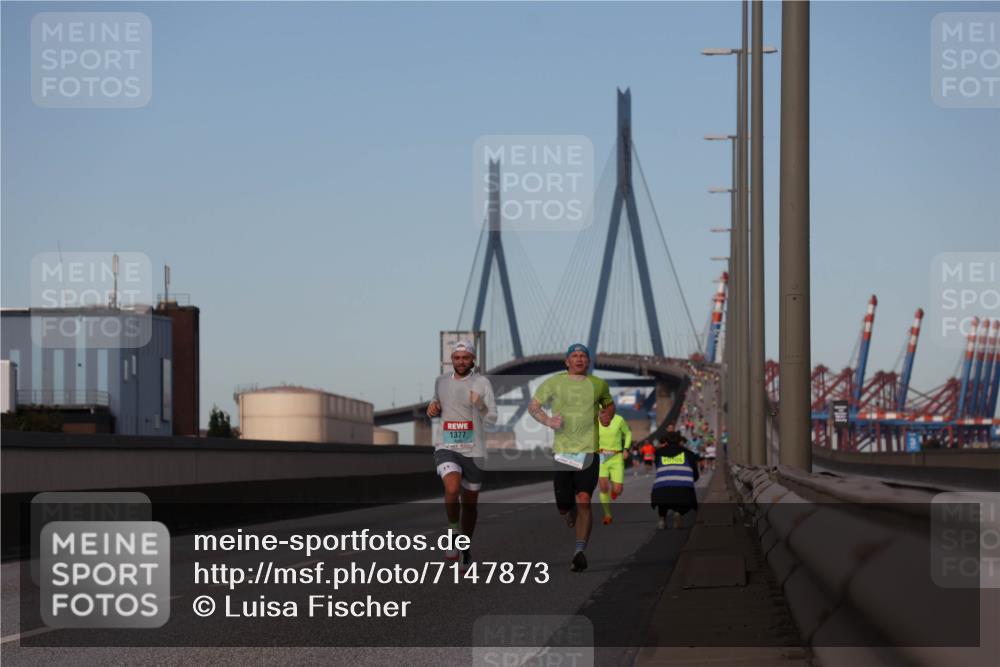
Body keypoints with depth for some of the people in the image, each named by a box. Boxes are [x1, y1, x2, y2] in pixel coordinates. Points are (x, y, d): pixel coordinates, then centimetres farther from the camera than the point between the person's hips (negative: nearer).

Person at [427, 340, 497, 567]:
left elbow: (492, 419, -7)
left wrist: (479, 405, -27)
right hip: (446, 448, 1)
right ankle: (454, 533, -6)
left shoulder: (482, 383, -3)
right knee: (452, 489, -26)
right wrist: (433, 407, 4)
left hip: (473, 450, -1)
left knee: (470, 503, 8)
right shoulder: (441, 381, 8)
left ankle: (465, 549, 26)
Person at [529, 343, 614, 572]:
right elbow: (533, 406, 13)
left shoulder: (598, 385, 11)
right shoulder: (553, 383, 7)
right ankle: (573, 518, 40)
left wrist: (608, 414, 5)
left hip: (588, 452, -1)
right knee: (564, 506, 3)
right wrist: (548, 420, -5)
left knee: (583, 501, -17)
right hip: (561, 452, 1)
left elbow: (609, 404, 28)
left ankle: (579, 551, -19)